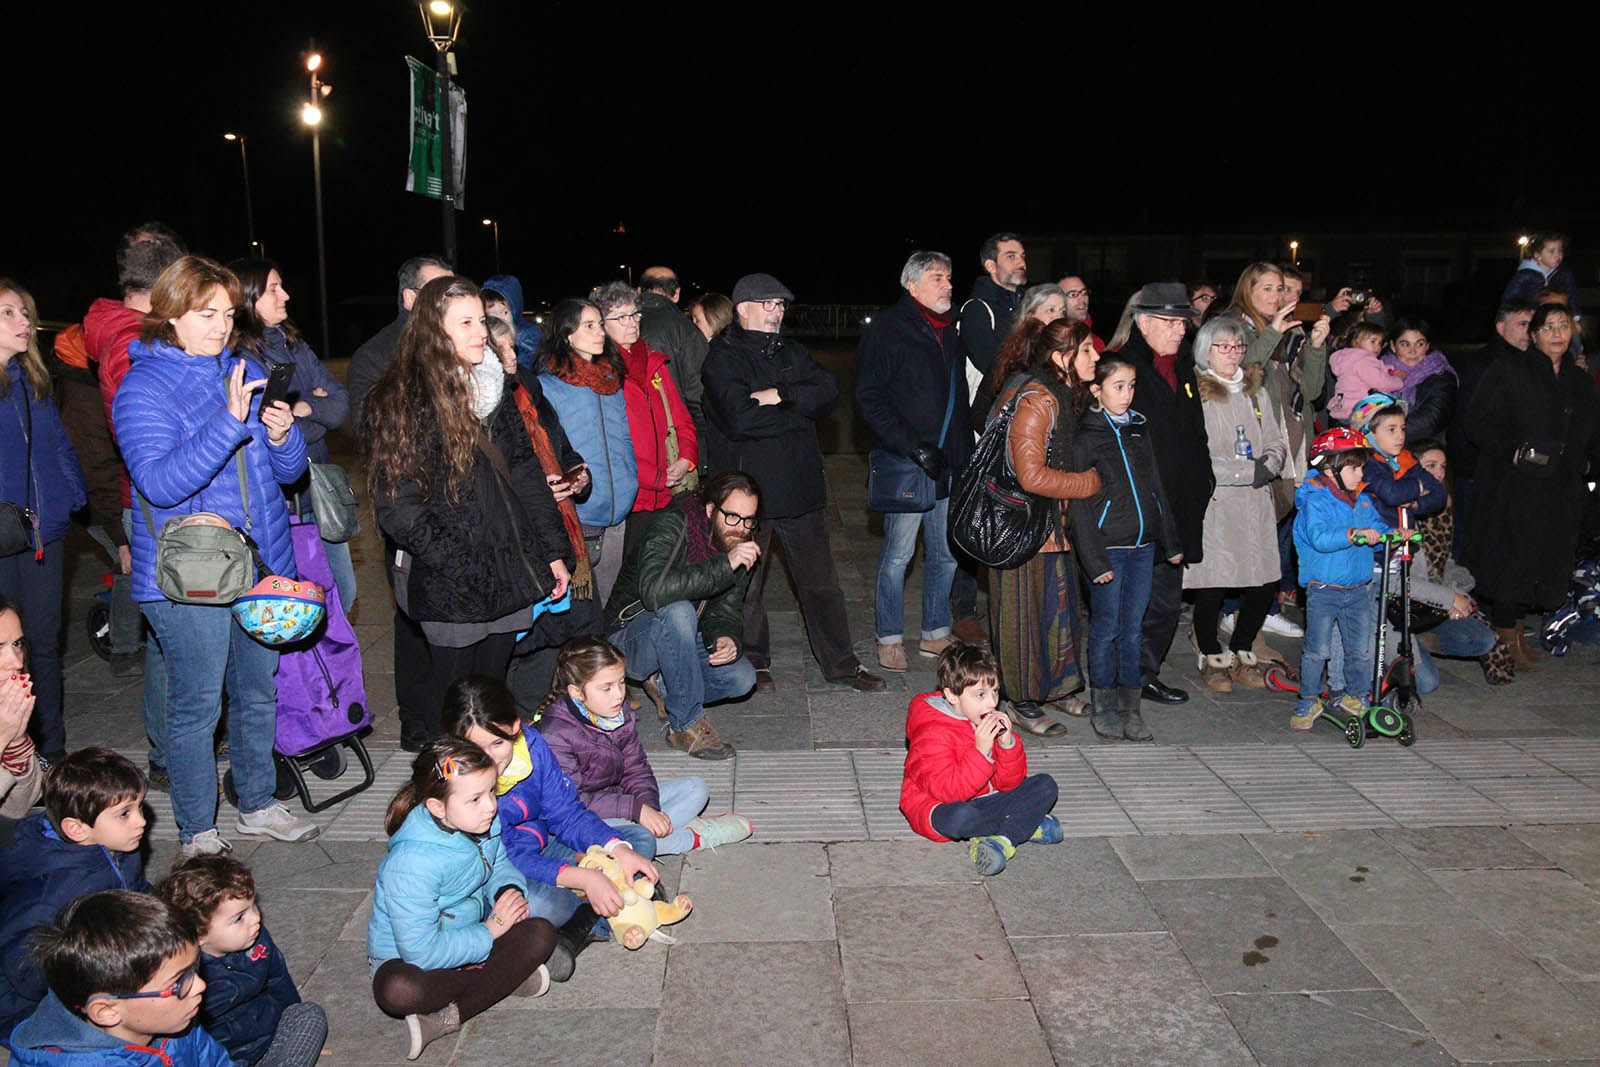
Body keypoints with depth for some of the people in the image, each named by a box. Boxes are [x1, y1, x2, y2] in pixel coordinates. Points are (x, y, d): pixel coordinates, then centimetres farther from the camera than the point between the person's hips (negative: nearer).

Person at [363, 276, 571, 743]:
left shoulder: (492, 391, 12)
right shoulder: (399, 402, -8)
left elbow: (526, 474, 12)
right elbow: (398, 507, -13)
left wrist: (553, 552, 8)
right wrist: (461, 568, -17)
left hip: (509, 572, 5)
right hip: (449, 586, -5)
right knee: (451, 703, 5)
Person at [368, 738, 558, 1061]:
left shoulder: (484, 821, -11)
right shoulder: (412, 863, -33)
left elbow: (499, 863, 12)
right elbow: (421, 952, -32)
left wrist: (509, 890, -11)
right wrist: (490, 931, -21)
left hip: (469, 934, 7)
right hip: (404, 955, -7)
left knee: (541, 934, -17)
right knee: (397, 991, -40)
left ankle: (447, 1018, -21)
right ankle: (507, 977, -20)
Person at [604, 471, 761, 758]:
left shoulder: (741, 543, -4)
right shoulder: (673, 527, -25)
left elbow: (726, 609, -3)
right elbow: (653, 590, -42)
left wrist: (727, 638, -27)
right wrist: (725, 565, -44)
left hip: (680, 639, 6)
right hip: (628, 638, -6)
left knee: (742, 679, -15)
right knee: (677, 611, -37)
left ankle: (665, 691, 9)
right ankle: (686, 724, -24)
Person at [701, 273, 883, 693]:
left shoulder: (792, 353, 15)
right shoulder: (723, 358, -6)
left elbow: (828, 390, -1)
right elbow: (740, 417, -20)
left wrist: (783, 395, -16)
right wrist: (800, 411, -9)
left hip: (800, 485, 5)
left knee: (821, 581, 10)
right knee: (745, 584, 8)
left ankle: (841, 663, 19)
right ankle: (754, 663, 25)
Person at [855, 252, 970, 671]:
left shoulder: (950, 330, 15)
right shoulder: (887, 329, -6)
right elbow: (868, 400, -12)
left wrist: (965, 451, 13)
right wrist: (913, 447, -19)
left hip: (948, 463, 7)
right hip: (905, 464, -7)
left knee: (946, 553, 11)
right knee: (898, 554, 0)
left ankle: (935, 633, 25)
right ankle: (890, 639, 13)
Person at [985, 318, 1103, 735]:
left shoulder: (1065, 396, 9)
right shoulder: (1034, 400, -23)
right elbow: (1032, 476, -28)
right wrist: (1088, 483, -18)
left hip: (1052, 525, 10)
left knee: (1058, 603, 17)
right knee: (1026, 611, 2)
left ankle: (1057, 687, 33)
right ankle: (1024, 704, 15)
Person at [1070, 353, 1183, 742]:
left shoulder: (1139, 430, 11)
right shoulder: (1086, 437, -7)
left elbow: (1156, 488, 17)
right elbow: (1078, 505, -10)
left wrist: (1170, 541, 15)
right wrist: (1095, 560, -14)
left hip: (1143, 545, 5)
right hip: (1108, 547, -5)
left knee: (1133, 628, 9)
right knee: (1106, 628, 3)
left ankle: (1130, 707, 18)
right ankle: (1104, 708, 15)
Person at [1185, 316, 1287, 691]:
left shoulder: (1255, 392, 16)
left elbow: (1277, 443, 18)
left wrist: (1269, 465, -5)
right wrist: (1249, 471, -13)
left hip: (1255, 505, 6)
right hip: (1213, 505, -6)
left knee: (1264, 585, 3)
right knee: (1212, 587, -5)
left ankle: (1241, 653, 24)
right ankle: (1212, 658, 17)